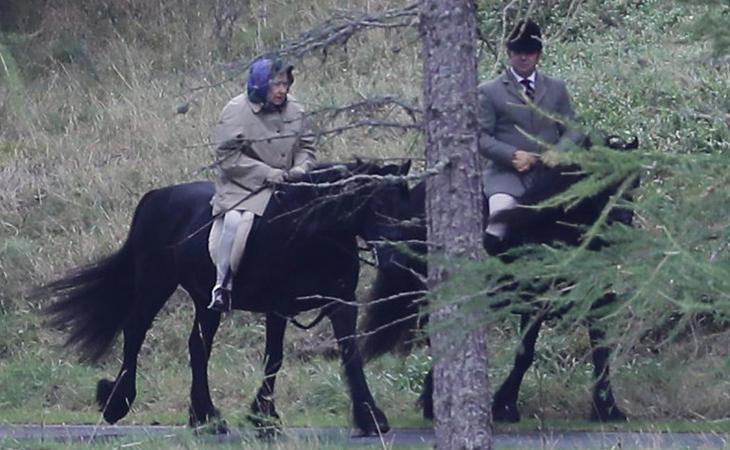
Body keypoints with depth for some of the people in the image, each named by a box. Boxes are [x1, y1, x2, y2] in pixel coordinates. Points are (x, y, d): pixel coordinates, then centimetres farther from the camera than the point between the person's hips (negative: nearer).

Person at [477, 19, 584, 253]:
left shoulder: (557, 88, 18)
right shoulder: (488, 91, 9)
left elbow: (572, 130, 16)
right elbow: (481, 137, 2)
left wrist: (558, 153, -6)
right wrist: (513, 155, -13)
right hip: (506, 172, -3)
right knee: (502, 209, -34)